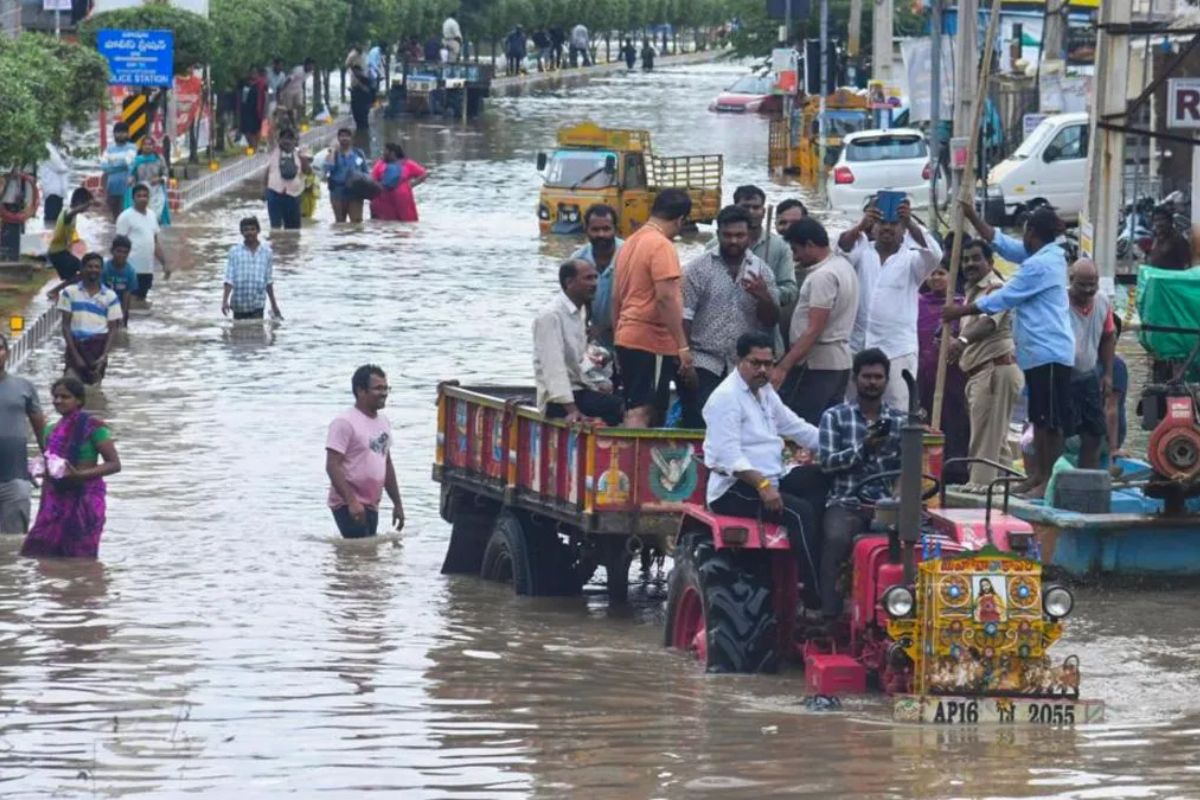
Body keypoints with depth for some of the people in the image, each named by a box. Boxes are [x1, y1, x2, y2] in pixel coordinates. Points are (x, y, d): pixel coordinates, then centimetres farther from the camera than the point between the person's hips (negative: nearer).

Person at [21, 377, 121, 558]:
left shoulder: (93, 427, -7)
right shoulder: (51, 431, 13)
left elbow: (114, 464, -10)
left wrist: (79, 474, -22)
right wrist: (42, 511, 14)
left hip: (85, 499, -6)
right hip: (56, 499, 6)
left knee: (81, 556, -3)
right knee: (39, 552, -4)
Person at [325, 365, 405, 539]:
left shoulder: (383, 423, 14)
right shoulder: (345, 423, -12)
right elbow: (333, 466, -18)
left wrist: (397, 504, 21)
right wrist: (351, 501, -27)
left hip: (371, 506, 8)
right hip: (347, 505, -8)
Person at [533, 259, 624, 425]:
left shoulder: (580, 312, 14)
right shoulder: (551, 315, -16)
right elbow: (553, 366, -22)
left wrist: (596, 384, 5)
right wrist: (571, 409, -29)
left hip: (578, 391, 9)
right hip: (558, 402, -9)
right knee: (617, 407, -23)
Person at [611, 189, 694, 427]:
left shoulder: (630, 242, 14)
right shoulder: (661, 246, -13)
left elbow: (616, 297, 19)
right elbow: (666, 298, -21)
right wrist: (683, 346, -20)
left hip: (626, 338, 9)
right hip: (652, 342, -9)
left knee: (633, 411, 12)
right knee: (642, 412, -11)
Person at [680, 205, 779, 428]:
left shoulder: (761, 270, 9)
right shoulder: (698, 268, 0)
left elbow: (771, 321, 8)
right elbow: (684, 317, -4)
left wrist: (763, 297, -14)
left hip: (743, 368, 3)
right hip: (703, 366, -3)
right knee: (698, 427, -8)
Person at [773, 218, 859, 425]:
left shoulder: (823, 276, -17)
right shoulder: (844, 265, 14)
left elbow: (813, 331, -21)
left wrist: (783, 367, -24)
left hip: (816, 364, -10)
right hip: (840, 360, 10)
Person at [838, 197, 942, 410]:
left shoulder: (911, 259, 5)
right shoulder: (862, 252, 8)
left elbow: (934, 255, -15)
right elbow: (843, 249, -12)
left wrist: (911, 224, -29)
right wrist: (861, 226, -32)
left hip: (898, 350, -2)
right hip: (858, 347, 2)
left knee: (900, 411, -8)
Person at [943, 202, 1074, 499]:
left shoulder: (1039, 265, -18)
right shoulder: (1048, 255, 11)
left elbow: (1002, 298, -14)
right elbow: (1001, 242, 21)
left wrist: (959, 311, -5)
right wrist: (973, 218, 19)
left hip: (1049, 353, -11)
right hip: (1041, 352, 11)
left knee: (1051, 420, -8)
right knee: (1040, 419, 13)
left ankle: (1050, 481, -8)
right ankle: (1038, 475, 17)